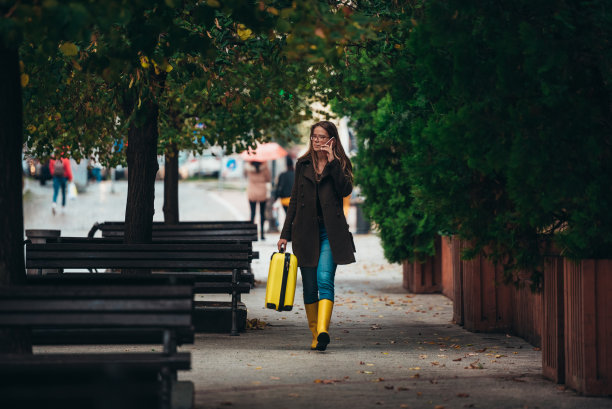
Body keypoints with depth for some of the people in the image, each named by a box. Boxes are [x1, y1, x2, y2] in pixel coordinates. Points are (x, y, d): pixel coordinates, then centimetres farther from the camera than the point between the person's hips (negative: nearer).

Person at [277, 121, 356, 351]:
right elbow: (294, 200, 14)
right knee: (309, 287, 5)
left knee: (325, 280, -19)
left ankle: (322, 331, -31)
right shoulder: (303, 165, 12)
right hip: (305, 232, 3)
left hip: (330, 232, -3)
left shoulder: (340, 164, 6)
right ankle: (315, 334, 15)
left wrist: (332, 161, -15)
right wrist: (285, 234, 10)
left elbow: (346, 189, -13)